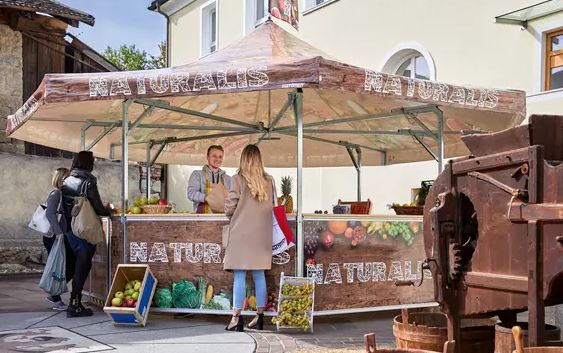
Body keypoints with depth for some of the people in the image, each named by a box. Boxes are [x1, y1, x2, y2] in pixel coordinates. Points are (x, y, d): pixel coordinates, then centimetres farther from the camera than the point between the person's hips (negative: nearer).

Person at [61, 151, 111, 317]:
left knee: (79, 264, 17)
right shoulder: (88, 183, -14)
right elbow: (99, 210, -13)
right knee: (83, 265, 0)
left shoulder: (66, 182, 7)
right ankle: (75, 305, 0)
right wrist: (109, 211, 7)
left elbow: (63, 205, 9)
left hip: (70, 228, 7)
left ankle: (75, 303, 21)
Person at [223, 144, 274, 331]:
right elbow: (272, 206, 8)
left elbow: (229, 207, -8)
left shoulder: (238, 179, -9)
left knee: (240, 275, 0)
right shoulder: (269, 181, 1)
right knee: (259, 274, 11)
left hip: (241, 232, -3)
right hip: (262, 234, 4)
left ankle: (236, 317, 0)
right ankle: (260, 316, 16)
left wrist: (231, 214, 14)